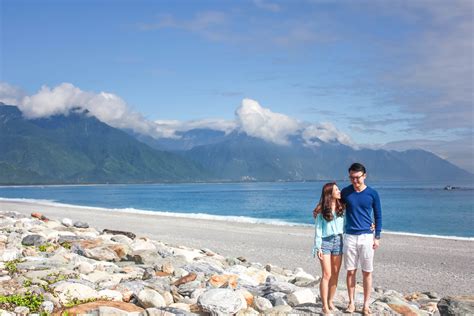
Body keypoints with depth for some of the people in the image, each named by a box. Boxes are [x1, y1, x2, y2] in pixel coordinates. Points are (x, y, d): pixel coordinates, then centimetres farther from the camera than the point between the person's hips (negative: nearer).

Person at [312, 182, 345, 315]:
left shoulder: (341, 208, 5)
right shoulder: (321, 210, -7)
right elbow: (318, 229, -5)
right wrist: (318, 247, -9)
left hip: (338, 241, 4)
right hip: (325, 242, -4)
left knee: (335, 275, 7)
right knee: (327, 275, -7)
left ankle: (330, 302, 21)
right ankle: (325, 306, -1)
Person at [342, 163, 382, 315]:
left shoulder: (372, 193, -2)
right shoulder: (345, 192, 1)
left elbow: (378, 216, 4)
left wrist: (377, 237, 0)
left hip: (367, 237, -1)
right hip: (350, 237, 1)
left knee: (367, 272, 3)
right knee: (350, 271, 6)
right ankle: (351, 303, 17)